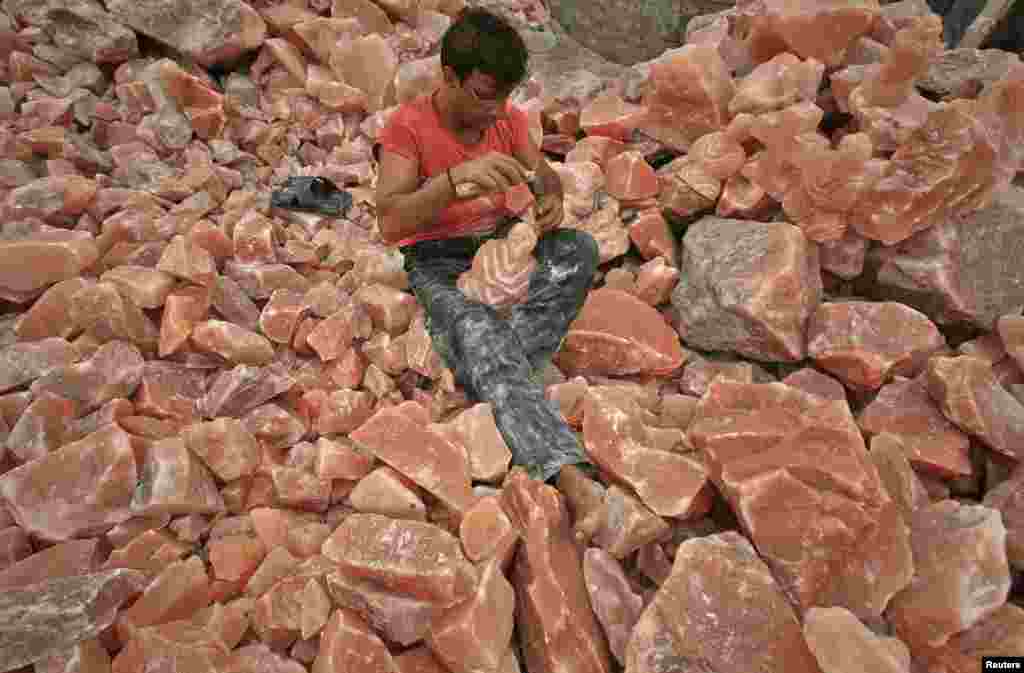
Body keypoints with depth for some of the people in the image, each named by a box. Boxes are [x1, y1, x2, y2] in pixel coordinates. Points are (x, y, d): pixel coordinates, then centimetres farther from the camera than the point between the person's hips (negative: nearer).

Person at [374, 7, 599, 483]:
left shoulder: (508, 117, 5)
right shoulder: (408, 126, -11)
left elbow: (546, 177, 12)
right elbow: (389, 224, -22)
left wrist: (552, 200, -14)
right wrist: (458, 176, -37)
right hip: (437, 260, -5)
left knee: (579, 249, -25)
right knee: (478, 332, -37)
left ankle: (490, 382, -30)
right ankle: (565, 467, -44)